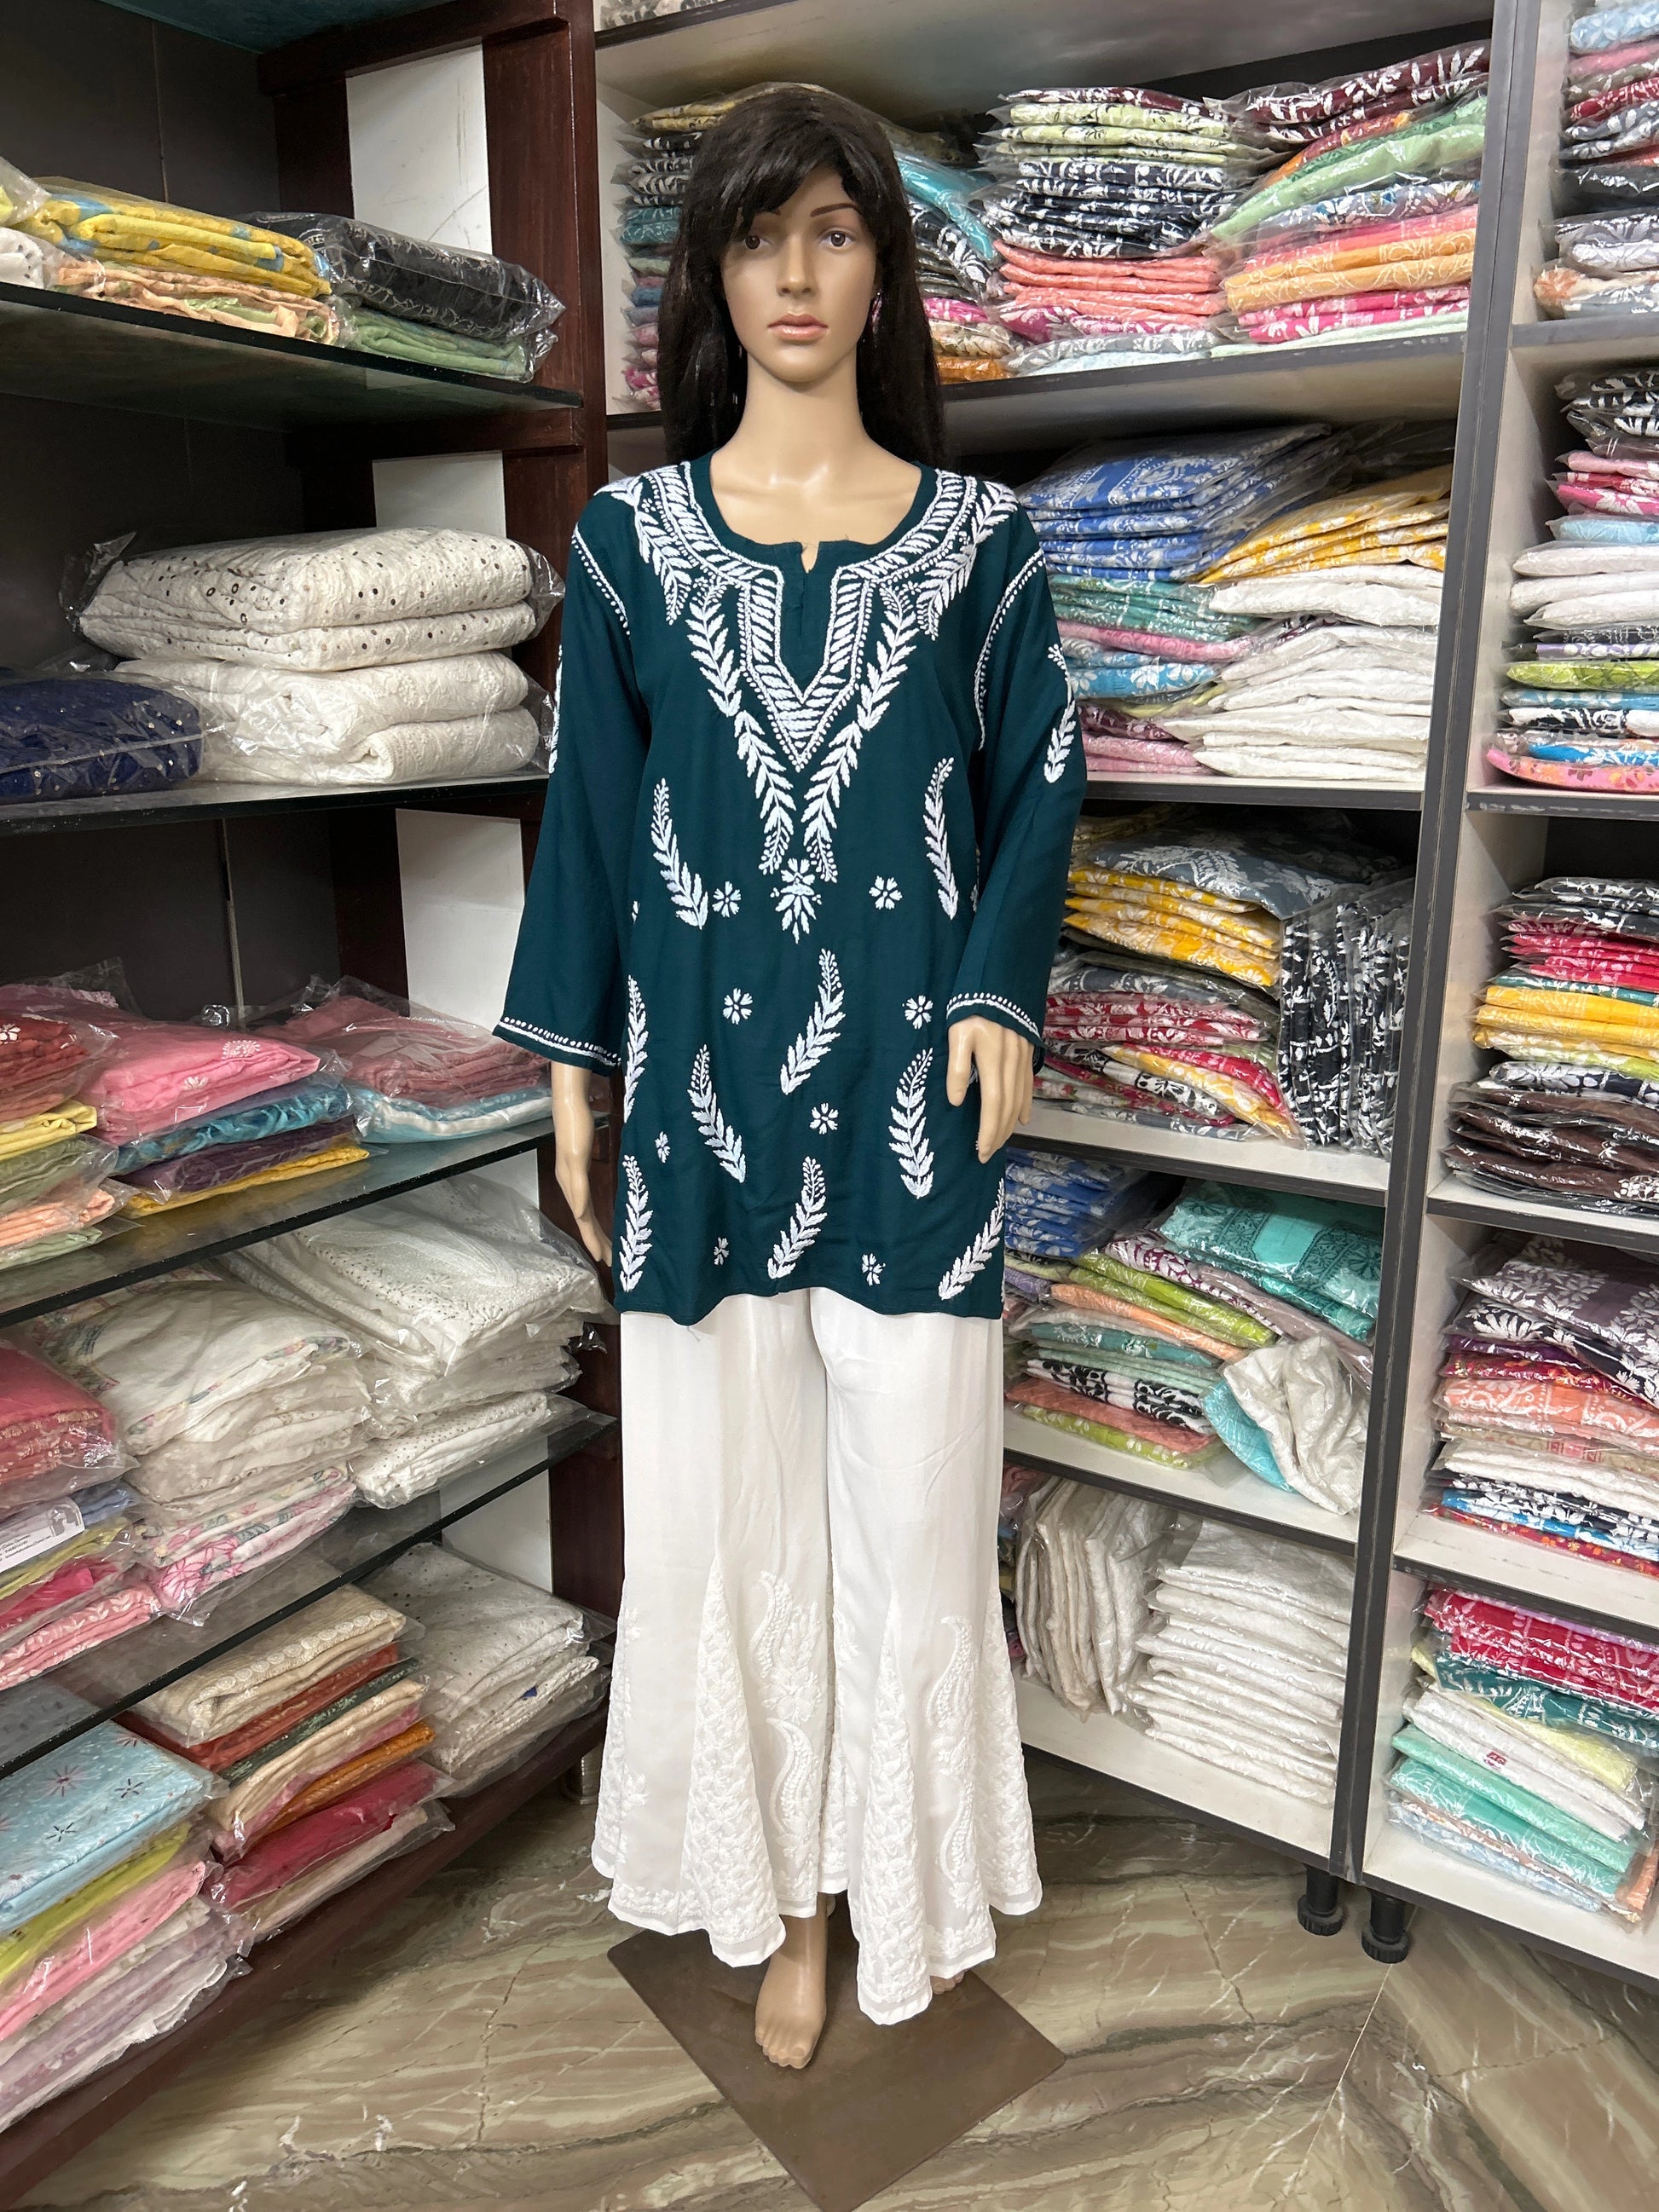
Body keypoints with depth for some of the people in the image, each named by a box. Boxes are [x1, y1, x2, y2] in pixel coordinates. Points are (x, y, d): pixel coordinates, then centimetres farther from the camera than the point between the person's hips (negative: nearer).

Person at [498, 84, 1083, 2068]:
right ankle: (779, 1884, 29)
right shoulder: (631, 535, 7)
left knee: (912, 1489, 5)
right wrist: (574, 1065, 4)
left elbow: (1038, 786, 7)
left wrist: (1000, 996, -8)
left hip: (908, 1077, 0)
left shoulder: (974, 536, 7)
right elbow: (592, 804, 7)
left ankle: (902, 1869, 29)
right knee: (727, 1494, 8)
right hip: (706, 1077, 1)